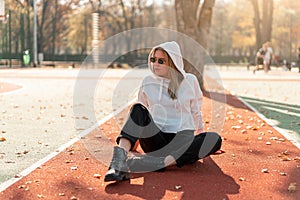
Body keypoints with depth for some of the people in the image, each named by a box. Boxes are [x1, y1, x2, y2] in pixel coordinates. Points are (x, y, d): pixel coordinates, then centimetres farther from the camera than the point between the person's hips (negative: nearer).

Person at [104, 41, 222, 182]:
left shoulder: (189, 81, 5)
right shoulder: (148, 81, 9)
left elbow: (196, 112, 15)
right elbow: (139, 112, 20)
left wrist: (201, 135, 22)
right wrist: (132, 139, 20)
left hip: (182, 141, 0)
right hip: (155, 141, 1)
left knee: (215, 138, -30)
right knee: (138, 108, -25)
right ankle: (119, 158, -46)